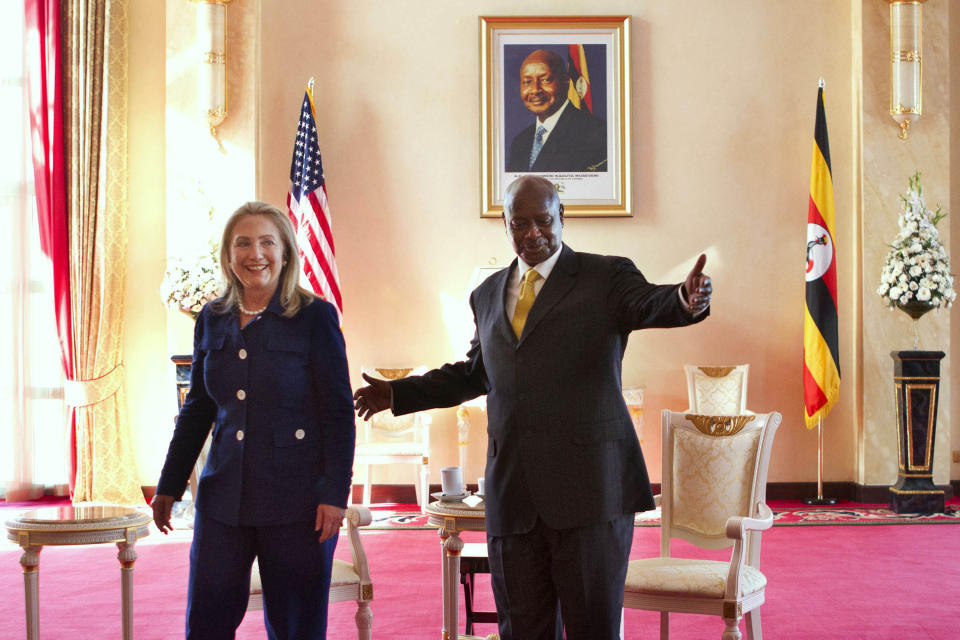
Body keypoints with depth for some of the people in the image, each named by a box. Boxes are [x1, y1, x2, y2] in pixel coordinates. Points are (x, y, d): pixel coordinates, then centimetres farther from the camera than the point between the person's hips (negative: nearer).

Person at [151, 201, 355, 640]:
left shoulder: (315, 316, -4)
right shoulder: (212, 320, 9)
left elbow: (339, 414, -5)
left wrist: (334, 493, -12)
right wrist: (169, 486, 18)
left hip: (295, 503, -4)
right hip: (223, 500, 4)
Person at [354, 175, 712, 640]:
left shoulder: (607, 277, 2)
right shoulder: (487, 295, 17)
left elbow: (649, 304, -17)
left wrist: (686, 300, -40)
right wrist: (399, 394, 28)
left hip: (589, 485, -4)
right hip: (512, 492, 5)